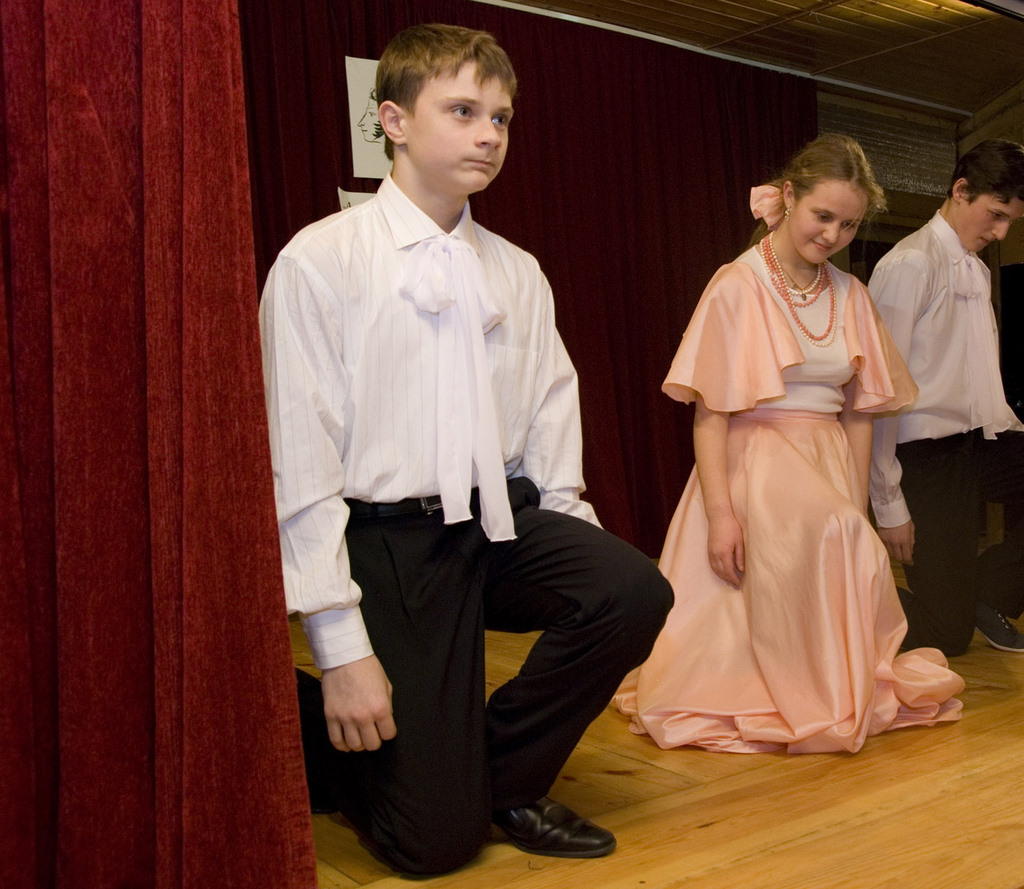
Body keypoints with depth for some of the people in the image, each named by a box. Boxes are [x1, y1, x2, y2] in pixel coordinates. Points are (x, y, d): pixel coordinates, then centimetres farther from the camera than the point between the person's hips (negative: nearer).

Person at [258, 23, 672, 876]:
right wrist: (341, 646, -14)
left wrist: (577, 554, -6)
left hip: (503, 523, 5)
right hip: (387, 541, -5)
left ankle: (507, 775, 2)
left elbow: (550, 433, 10)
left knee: (635, 589, -25)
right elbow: (299, 461, -11)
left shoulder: (518, 273, 9)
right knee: (436, 838, -6)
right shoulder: (322, 259, -6)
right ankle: (307, 719, 26)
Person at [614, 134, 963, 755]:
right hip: (755, 463, -5)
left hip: (828, 465, 5)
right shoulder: (738, 286, -6)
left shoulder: (852, 296, 9)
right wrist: (720, 512, -17)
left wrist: (858, 507, 4)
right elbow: (709, 412, -10)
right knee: (834, 539, -29)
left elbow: (859, 410, 11)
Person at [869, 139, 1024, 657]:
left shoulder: (978, 271, 16)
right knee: (946, 633, -5)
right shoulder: (910, 265, -13)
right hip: (929, 453, -8)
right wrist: (889, 505, -17)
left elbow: (979, 379, 15)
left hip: (979, 440, 8)